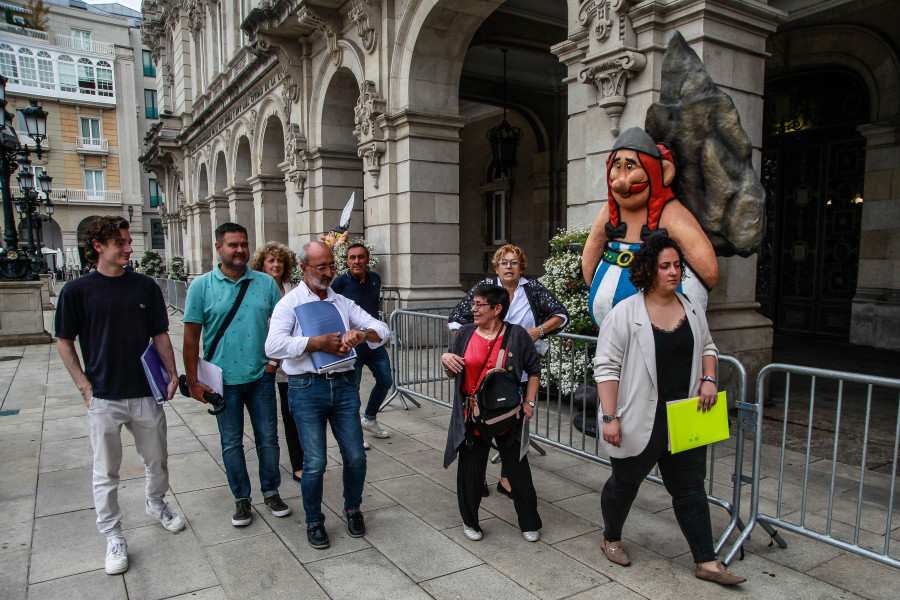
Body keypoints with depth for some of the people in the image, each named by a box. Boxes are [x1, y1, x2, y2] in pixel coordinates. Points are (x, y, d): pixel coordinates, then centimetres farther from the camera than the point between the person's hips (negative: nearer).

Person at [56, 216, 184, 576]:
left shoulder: (145, 286, 2)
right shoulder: (77, 290, -4)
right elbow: (64, 341, 2)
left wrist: (172, 373, -2)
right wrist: (85, 385, -5)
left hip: (146, 393, 2)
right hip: (103, 398, -2)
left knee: (157, 461, 16)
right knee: (106, 472, 8)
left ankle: (157, 505, 42)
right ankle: (113, 537, 23)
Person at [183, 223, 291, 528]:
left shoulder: (265, 283, 1)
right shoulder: (201, 286, -4)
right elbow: (191, 337, -3)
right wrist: (193, 380, -6)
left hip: (261, 376, 1)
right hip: (223, 379, -1)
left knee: (268, 438, 10)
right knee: (231, 442, 12)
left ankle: (271, 491, 29)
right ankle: (241, 498, 28)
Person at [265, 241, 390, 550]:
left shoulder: (344, 303, 13)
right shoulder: (290, 303, 0)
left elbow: (383, 330, 7)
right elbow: (273, 345, -16)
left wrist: (362, 333, -15)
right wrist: (319, 342, -19)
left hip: (344, 385, 4)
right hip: (307, 388, -3)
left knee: (356, 456, 5)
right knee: (315, 463, -1)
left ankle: (352, 509, 32)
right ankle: (314, 521, 24)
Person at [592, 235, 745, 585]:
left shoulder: (692, 310, 5)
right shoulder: (625, 313, -14)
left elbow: (707, 347, 21)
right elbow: (606, 366, -14)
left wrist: (708, 379, 2)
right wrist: (610, 417, -18)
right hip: (640, 421, -4)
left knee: (690, 488, 12)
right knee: (625, 483, 15)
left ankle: (707, 562, 24)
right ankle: (611, 539, 39)